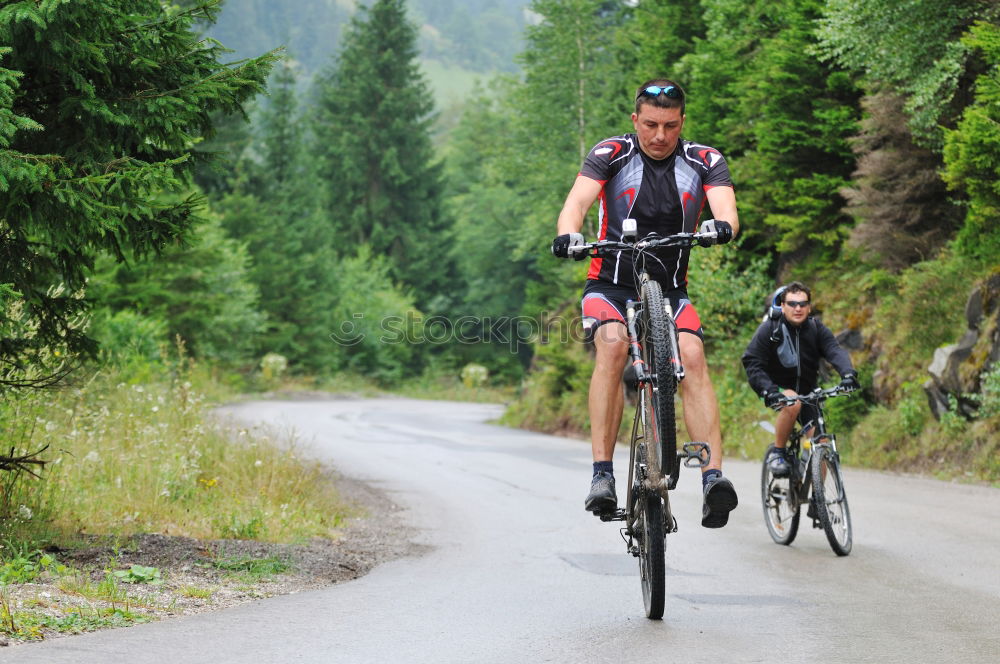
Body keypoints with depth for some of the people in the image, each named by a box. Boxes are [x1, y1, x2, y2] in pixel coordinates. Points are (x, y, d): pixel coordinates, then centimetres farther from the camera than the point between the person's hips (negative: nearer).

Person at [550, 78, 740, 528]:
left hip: (671, 290, 2)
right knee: (613, 344, -31)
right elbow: (577, 201, -21)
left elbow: (726, 205, -19)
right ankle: (602, 474, -33)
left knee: (692, 356, -26)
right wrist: (568, 234, -44)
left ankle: (714, 478, -33)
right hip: (611, 285, -1)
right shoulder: (611, 154, -6)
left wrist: (722, 226, -44)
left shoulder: (705, 161, -2)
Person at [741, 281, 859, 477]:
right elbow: (751, 362, -18)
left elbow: (835, 351, -20)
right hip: (778, 390, -3)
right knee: (793, 402, -36)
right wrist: (767, 389, -36)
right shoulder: (770, 329, -11)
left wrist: (848, 373, -42)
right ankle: (777, 453, -18)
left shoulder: (817, 329, -4)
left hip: (806, 391, 3)